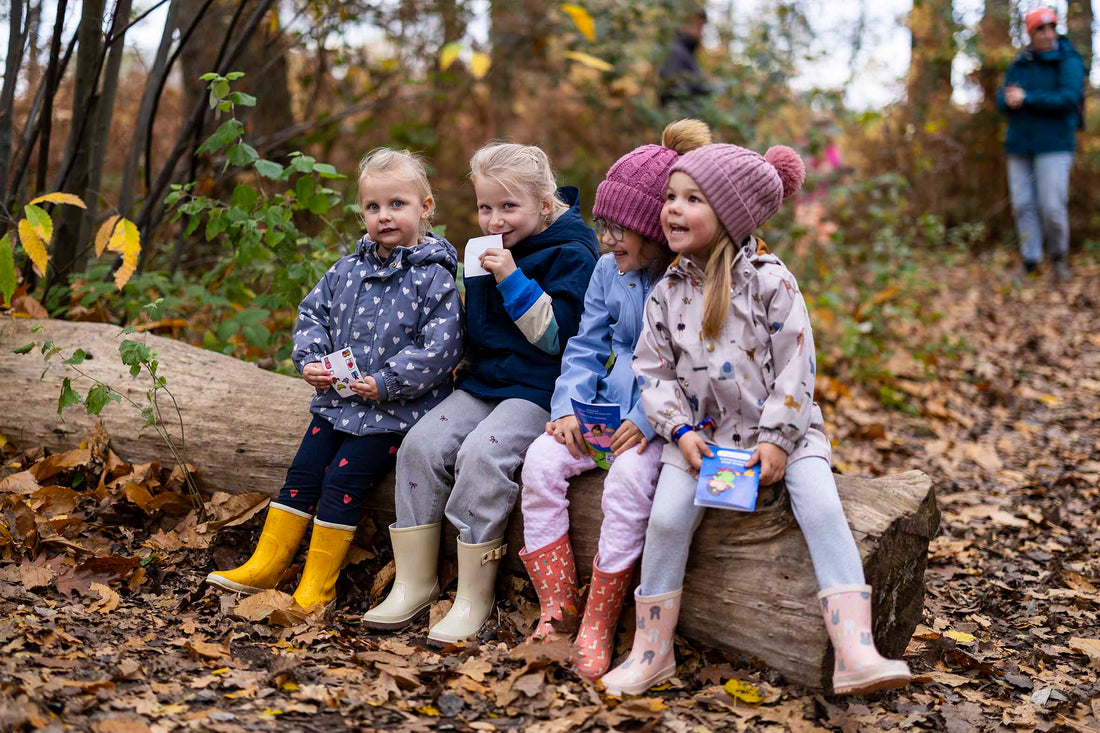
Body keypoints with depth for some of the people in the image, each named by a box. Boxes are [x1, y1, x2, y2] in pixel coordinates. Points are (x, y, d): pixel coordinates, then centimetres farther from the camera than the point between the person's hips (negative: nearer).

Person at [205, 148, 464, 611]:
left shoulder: (434, 278, -11)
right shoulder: (348, 270, 7)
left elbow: (439, 347, -18)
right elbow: (313, 313, 17)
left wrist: (385, 382, -21)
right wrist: (310, 360, -1)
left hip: (394, 412, -6)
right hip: (337, 401, 6)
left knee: (343, 477, -13)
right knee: (303, 471, 3)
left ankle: (318, 585, -2)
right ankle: (266, 564, 14)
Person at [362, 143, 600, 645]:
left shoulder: (571, 254, -8)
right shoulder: (486, 250, 15)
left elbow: (557, 334, -16)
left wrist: (512, 279, -21)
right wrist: (468, 363, 8)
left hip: (539, 390, -7)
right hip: (482, 379, 7)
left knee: (480, 454, -29)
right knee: (422, 444, -13)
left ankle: (474, 596, -16)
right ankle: (414, 582, -4)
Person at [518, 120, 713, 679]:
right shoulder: (608, 271, 8)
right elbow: (585, 347, 12)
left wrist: (649, 420, -23)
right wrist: (568, 408, -3)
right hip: (608, 407, 6)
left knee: (628, 478, -33)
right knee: (541, 461, -18)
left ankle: (598, 623, -19)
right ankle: (555, 607, -10)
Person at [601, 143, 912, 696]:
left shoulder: (770, 282, -8)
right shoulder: (667, 293, 4)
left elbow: (795, 366, -9)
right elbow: (653, 369, 5)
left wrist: (777, 440, -16)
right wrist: (680, 431, -10)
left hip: (781, 428, -2)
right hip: (701, 432, 2)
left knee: (822, 510, -23)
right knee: (667, 516, -17)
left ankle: (855, 652, -27)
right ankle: (652, 650, -1)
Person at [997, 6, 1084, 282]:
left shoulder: (1068, 62, -4)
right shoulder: (1018, 65, 11)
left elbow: (1068, 99, -17)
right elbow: (1003, 101, 6)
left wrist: (1026, 99, -16)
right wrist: (1011, 100, -18)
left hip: (1054, 145, -5)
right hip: (1020, 144, 5)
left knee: (1052, 206, -10)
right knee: (1023, 205, 1)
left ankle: (1058, 256, 13)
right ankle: (1030, 263, 7)